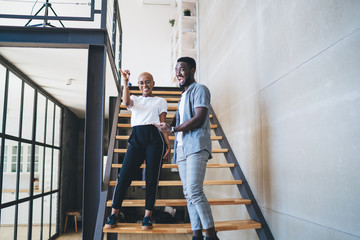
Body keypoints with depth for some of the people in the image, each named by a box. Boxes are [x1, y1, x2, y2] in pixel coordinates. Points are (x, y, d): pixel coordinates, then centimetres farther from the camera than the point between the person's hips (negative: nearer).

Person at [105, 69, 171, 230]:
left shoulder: (160, 101, 18)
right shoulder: (135, 99, 23)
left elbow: (163, 124, 10)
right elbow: (126, 101, -2)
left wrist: (168, 145, 0)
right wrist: (125, 82, -13)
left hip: (154, 138, -1)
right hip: (136, 138, 2)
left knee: (152, 178, -4)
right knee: (124, 176, -7)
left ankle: (147, 216, 4)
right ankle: (114, 214, 2)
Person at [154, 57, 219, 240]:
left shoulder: (199, 89, 1)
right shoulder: (183, 96, 27)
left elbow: (199, 118, -13)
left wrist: (172, 129, -10)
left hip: (196, 147, -9)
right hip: (182, 149, 9)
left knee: (194, 191, -18)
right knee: (188, 193, 4)